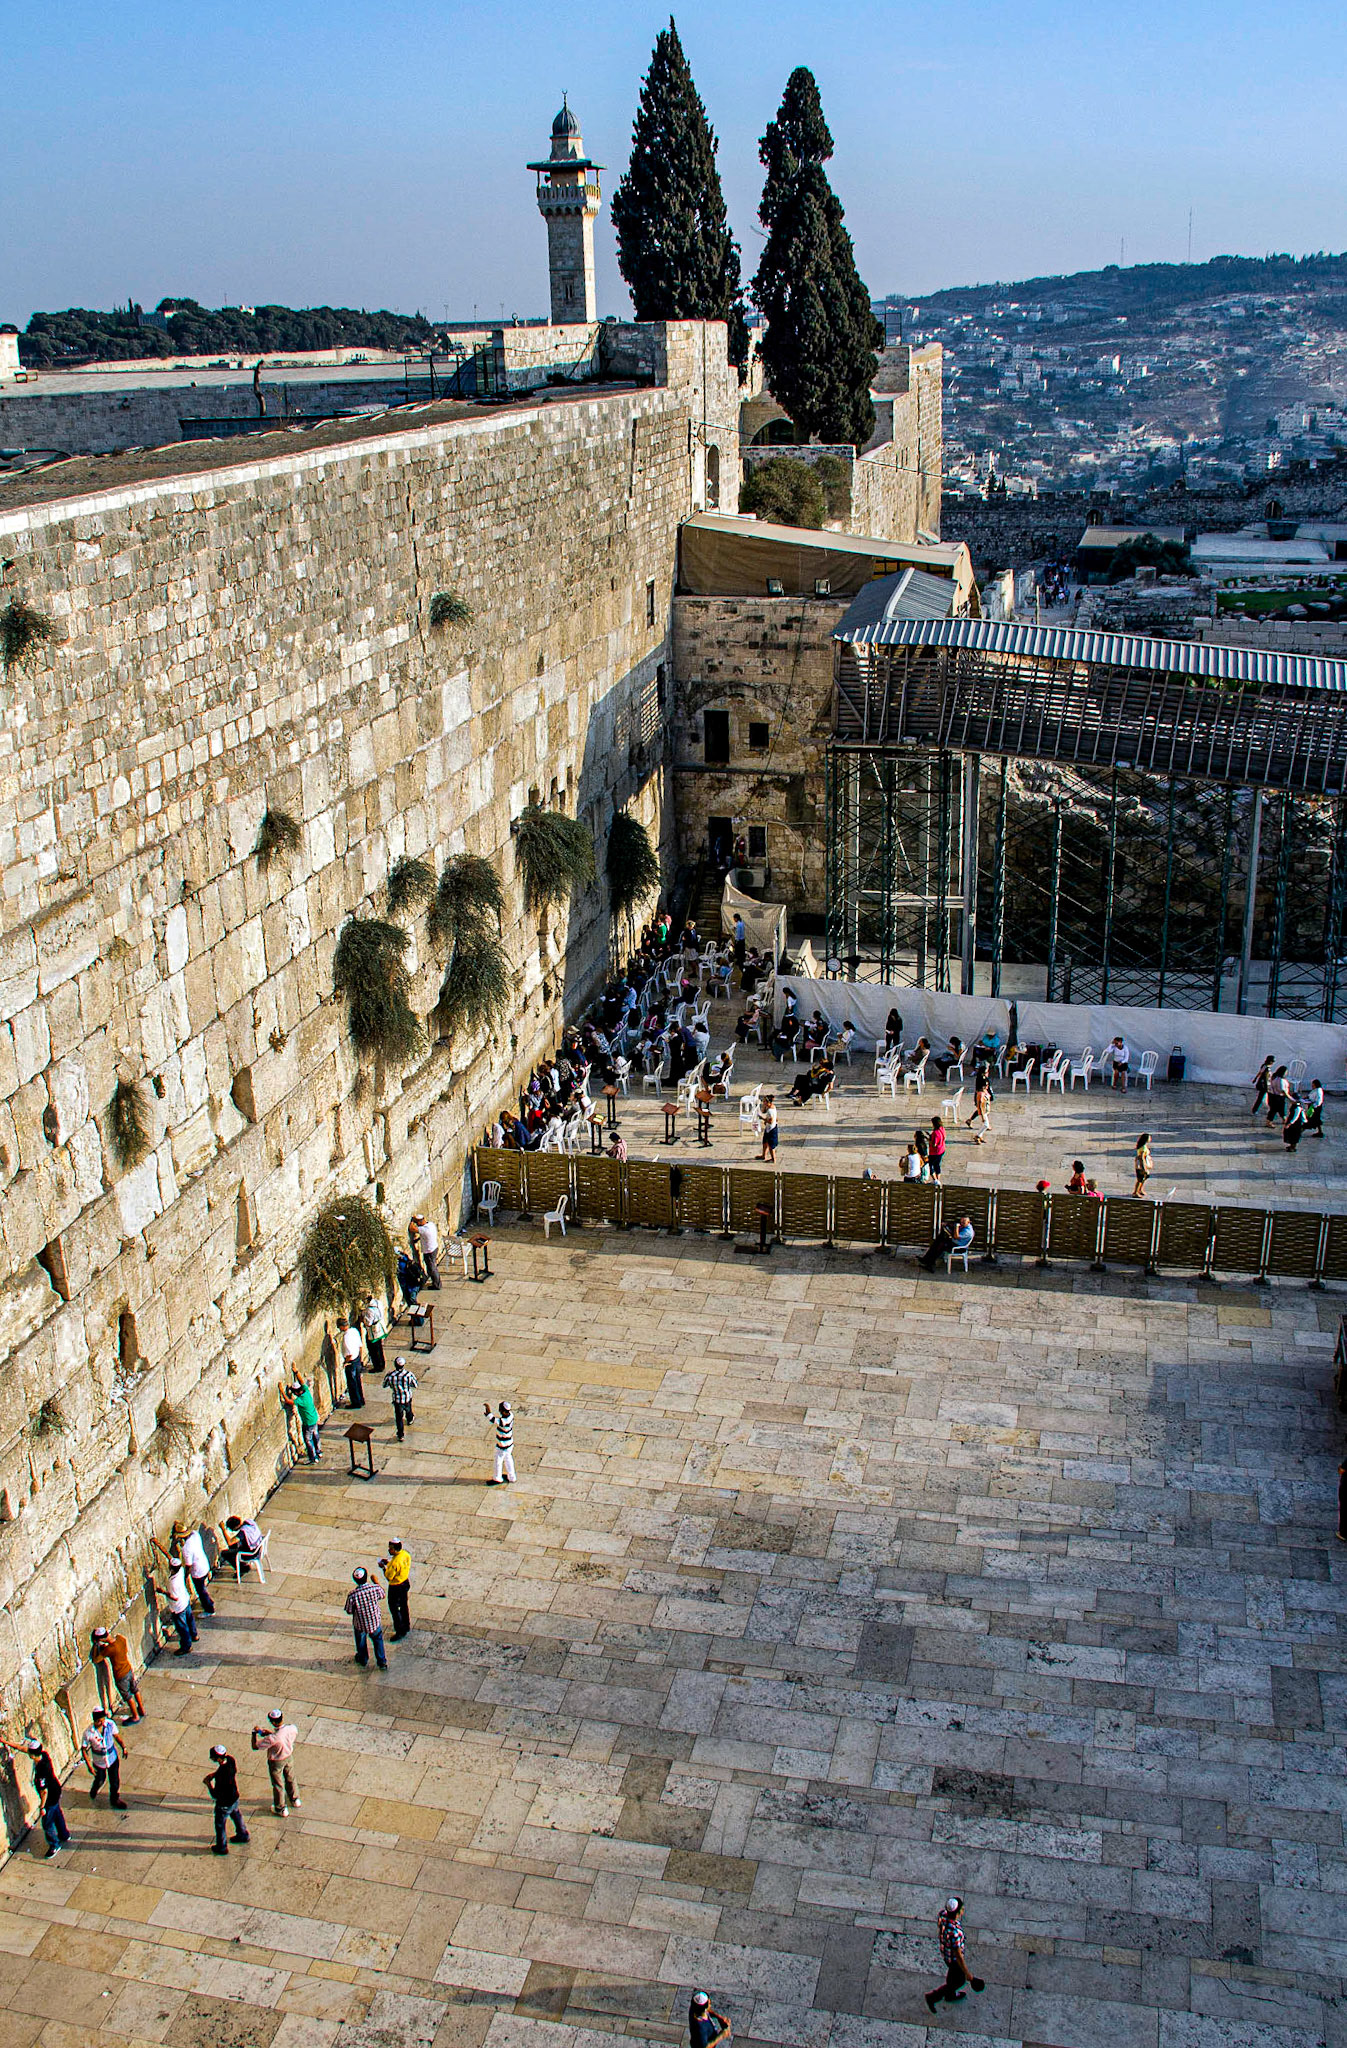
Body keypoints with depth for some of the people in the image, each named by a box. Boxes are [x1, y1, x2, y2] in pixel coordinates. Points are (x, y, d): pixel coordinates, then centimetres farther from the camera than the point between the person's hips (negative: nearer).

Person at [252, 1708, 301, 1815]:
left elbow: (255, 1746, -28)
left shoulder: (272, 1738, -41)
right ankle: (295, 1800, 53)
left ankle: (281, 1809, 41)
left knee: (278, 1785, 20)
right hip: (289, 1757, 5)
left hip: (276, 1763, -5)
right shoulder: (292, 1728, -25)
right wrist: (271, 1733, -2)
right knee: (290, 1779, 30)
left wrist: (254, 1733, -11)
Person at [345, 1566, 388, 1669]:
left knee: (361, 1641, 29)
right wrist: (376, 1582, 11)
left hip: (360, 1624, -1)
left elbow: (349, 1611, -16)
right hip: (375, 1621, 1)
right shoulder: (375, 1588, -27)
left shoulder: (352, 1595, -31)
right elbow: (382, 1595, -2)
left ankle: (363, 1659, 53)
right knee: (378, 1640, 28)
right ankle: (382, 1662, 36)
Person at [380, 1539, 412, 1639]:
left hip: (396, 1587, -9)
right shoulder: (405, 1554, -8)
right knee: (403, 1605, 25)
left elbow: (389, 1577, -24)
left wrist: (383, 1567, -9)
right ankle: (406, 1627, 42)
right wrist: (389, 1563, 5)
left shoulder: (395, 1562, -34)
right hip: (405, 1583, 9)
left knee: (394, 1608, 8)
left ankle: (400, 1632, 16)